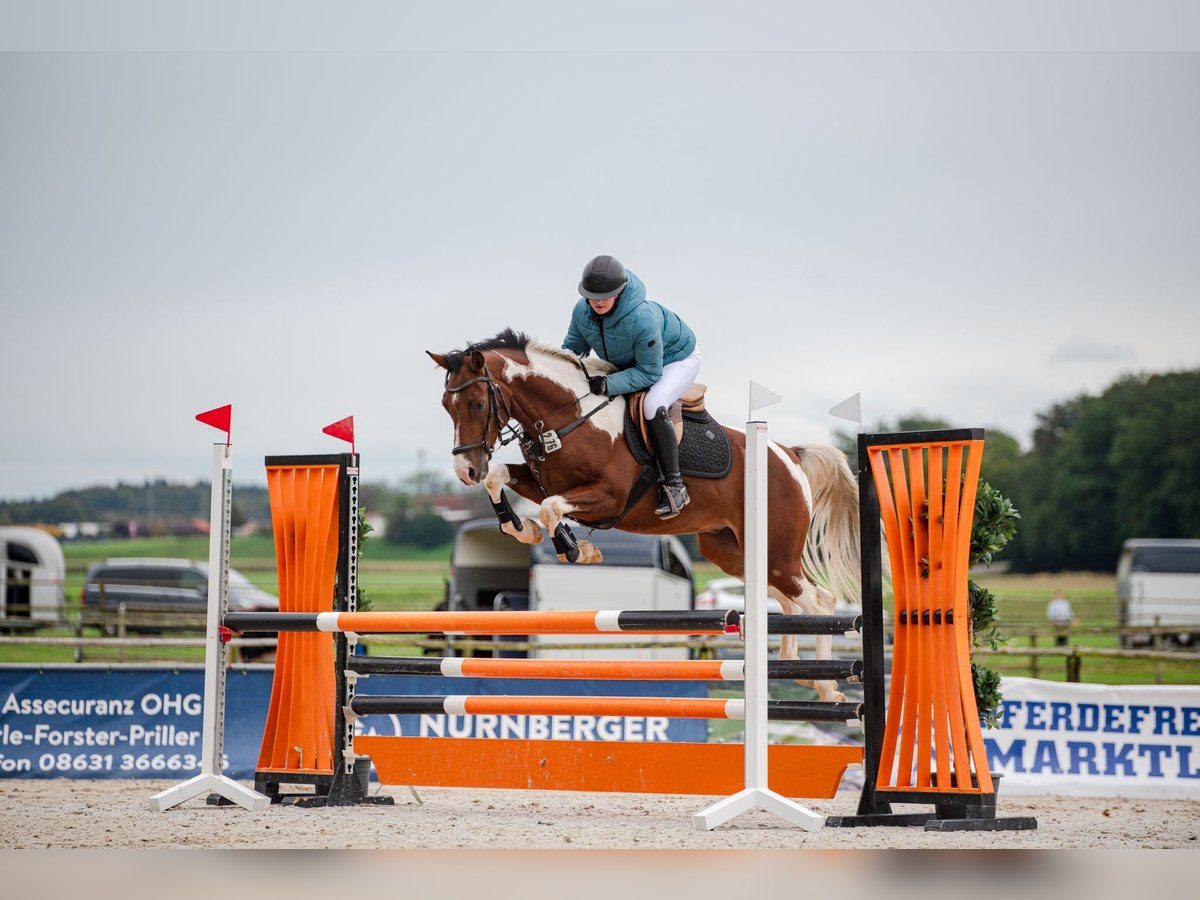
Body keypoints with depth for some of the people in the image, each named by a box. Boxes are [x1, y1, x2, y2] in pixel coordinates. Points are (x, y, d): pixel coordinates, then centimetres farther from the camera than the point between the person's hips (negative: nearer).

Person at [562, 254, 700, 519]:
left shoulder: (641, 319, -41)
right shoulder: (583, 311, -21)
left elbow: (649, 373, -33)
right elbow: (572, 348, -2)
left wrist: (609, 385, -44)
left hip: (676, 360, -8)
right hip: (630, 364, 8)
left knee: (653, 407, -34)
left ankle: (673, 485, -26)